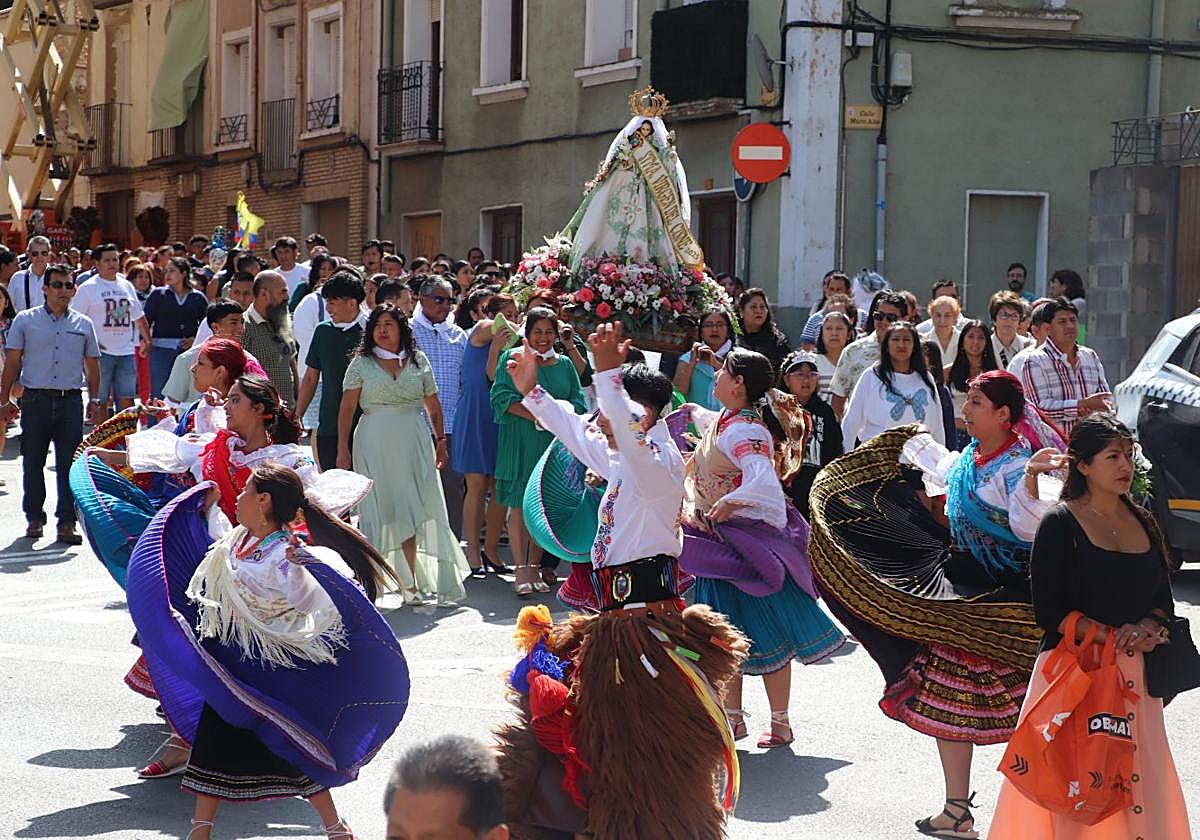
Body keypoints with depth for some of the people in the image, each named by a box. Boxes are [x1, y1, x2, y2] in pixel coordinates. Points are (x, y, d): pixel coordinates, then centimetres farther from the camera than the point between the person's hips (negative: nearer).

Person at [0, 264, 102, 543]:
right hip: (35, 399, -1)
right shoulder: (25, 320, 5)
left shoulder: (83, 324, 11)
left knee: (69, 465, -1)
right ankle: (34, 518, 18)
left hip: (71, 400, 1)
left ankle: (66, 522, 3)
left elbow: (92, 365, 17)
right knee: (33, 463, 5)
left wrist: (94, 400, 10)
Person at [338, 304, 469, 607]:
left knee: (410, 512, -1)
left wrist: (441, 440, 8)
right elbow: (347, 407, 1)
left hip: (414, 442, 1)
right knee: (379, 511, -1)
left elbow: (433, 406, 13)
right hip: (374, 443, -1)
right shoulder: (361, 363, 4)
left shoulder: (419, 361, 8)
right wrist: (342, 449, -5)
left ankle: (409, 583, 2)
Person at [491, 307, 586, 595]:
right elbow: (502, 396, -6)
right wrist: (534, 416, -16)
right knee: (519, 503, -7)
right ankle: (521, 569, -6)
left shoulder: (564, 364, 14)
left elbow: (577, 403, 10)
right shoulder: (512, 359, 4)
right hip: (520, 441, -3)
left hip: (555, 442, 3)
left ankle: (535, 566, 10)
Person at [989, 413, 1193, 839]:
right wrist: (1115, 638, -16)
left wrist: (1146, 628, -7)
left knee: (1137, 784, 4)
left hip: (1135, 675, 5)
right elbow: (1050, 612, -10)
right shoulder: (1060, 524, -4)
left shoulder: (1142, 522, 13)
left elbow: (1163, 600, 15)